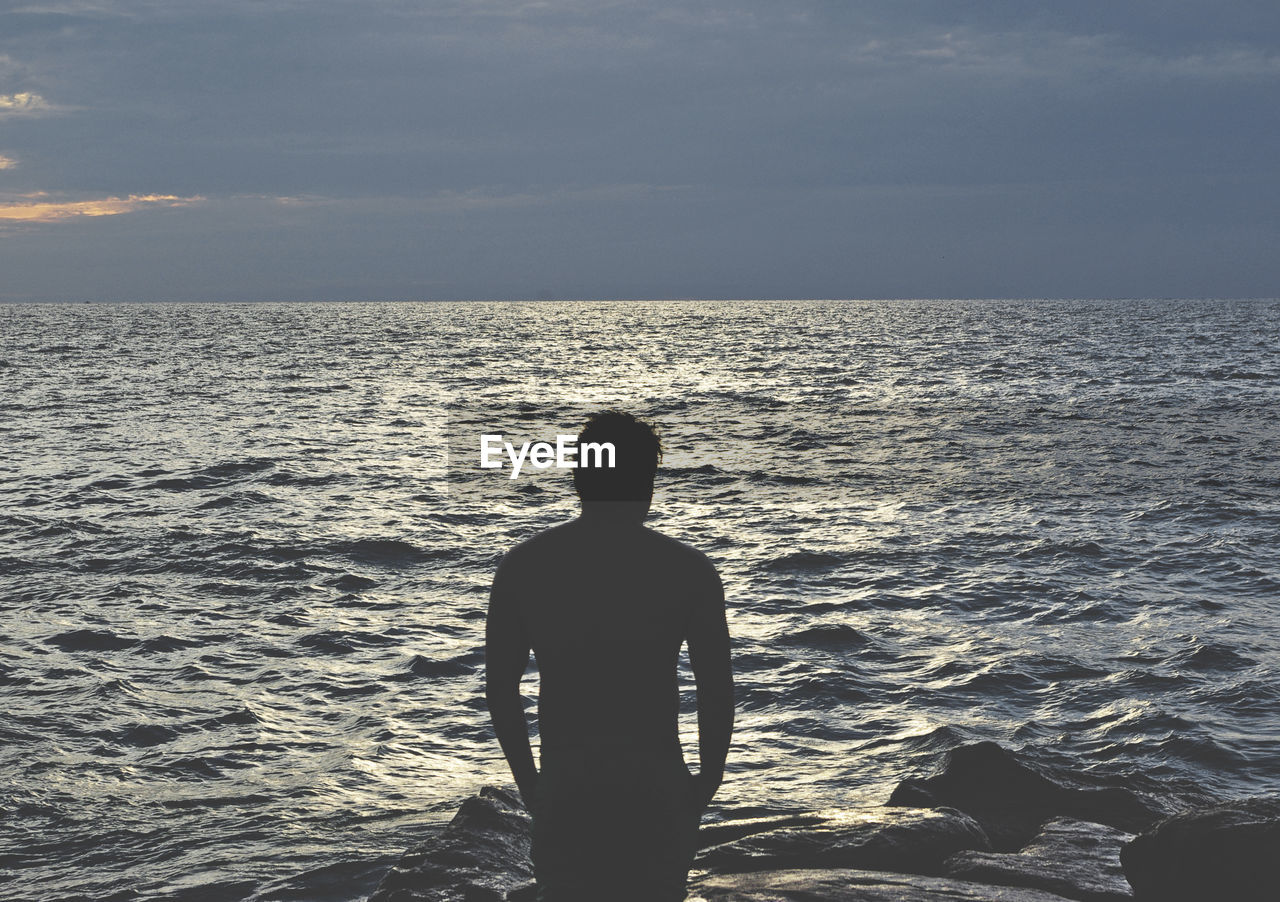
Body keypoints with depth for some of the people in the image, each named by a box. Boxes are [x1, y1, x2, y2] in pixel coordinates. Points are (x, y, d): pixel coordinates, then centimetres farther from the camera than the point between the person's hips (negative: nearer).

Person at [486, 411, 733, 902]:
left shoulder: (522, 566, 0)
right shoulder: (689, 570, -5)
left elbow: (499, 688, 3)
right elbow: (718, 692, -4)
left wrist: (529, 783, 13)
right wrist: (707, 782, 10)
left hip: (565, 789, 1)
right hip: (657, 789, -1)